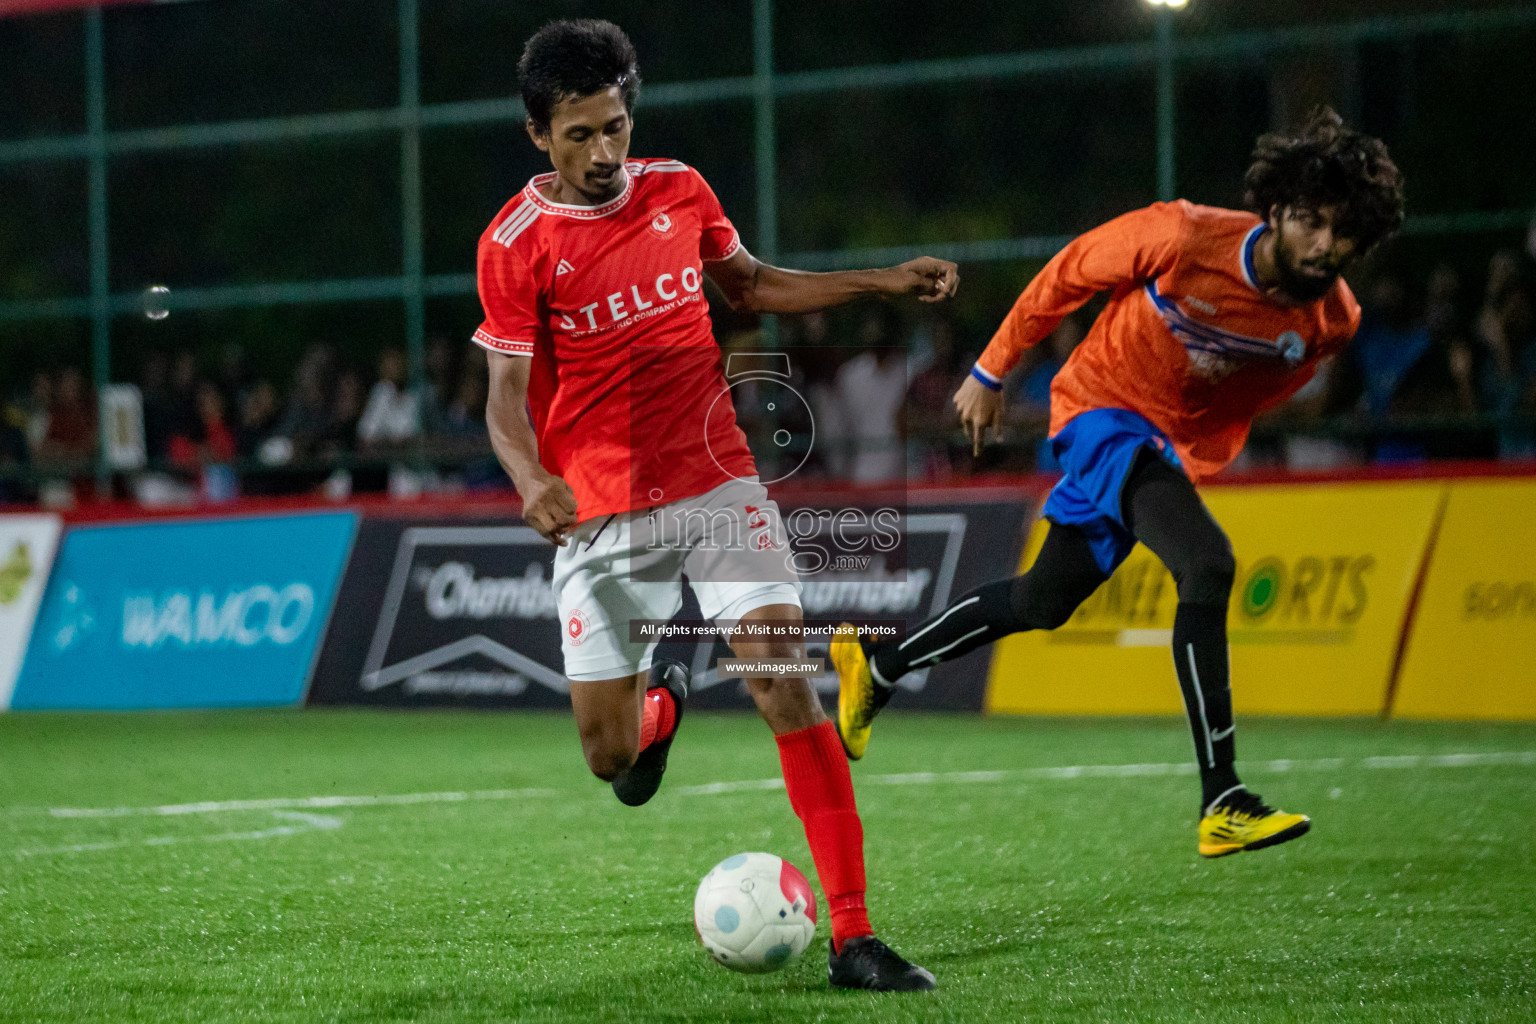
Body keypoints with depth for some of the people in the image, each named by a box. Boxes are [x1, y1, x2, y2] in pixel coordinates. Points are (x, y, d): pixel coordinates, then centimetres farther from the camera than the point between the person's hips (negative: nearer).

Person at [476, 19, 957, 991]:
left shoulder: (679, 190, 3)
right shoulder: (514, 246, -8)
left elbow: (749, 284, 21)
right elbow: (509, 395, -9)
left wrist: (883, 281, 13)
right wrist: (532, 478, -31)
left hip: (717, 485, 2)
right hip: (600, 515, -2)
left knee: (787, 686, -15)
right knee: (611, 759, 1)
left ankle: (853, 938, -14)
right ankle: (660, 697, 41)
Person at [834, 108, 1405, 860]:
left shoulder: (1331, 320, -11)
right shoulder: (1185, 237, -27)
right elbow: (1068, 274, -10)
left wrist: (1191, 469, 15)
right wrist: (991, 372, -1)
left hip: (1173, 440, 7)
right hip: (1104, 408, -7)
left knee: (1041, 604, 18)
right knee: (1207, 565, -28)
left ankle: (876, 665, 40)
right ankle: (1222, 803, -29)